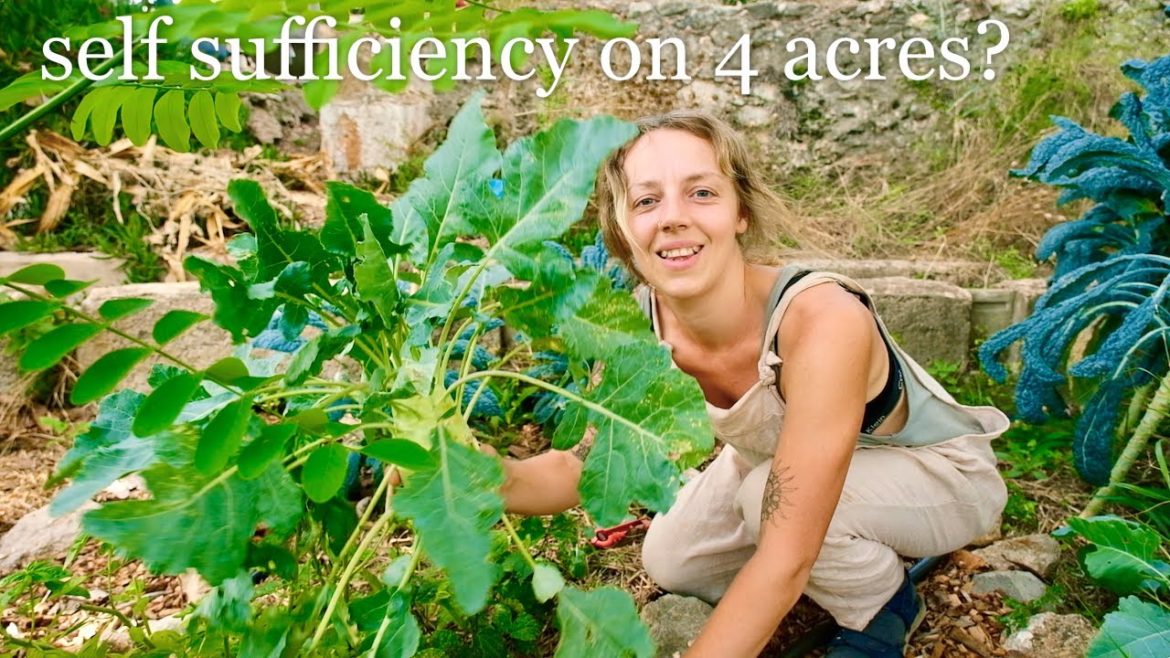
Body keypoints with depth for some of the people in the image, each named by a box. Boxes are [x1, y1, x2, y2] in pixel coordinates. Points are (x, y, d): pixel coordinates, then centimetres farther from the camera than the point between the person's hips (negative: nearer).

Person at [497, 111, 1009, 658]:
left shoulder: (822, 320, -40)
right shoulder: (642, 326, -22)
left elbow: (786, 560, -39)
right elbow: (583, 468, -15)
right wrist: (495, 475, -37)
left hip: (940, 474, -5)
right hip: (789, 456, 6)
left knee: (767, 493, -31)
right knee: (670, 560, -3)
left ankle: (882, 610, 1)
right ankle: (858, 555, 19)